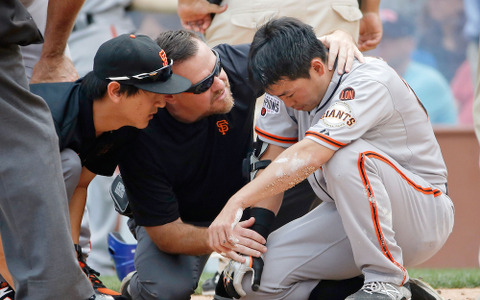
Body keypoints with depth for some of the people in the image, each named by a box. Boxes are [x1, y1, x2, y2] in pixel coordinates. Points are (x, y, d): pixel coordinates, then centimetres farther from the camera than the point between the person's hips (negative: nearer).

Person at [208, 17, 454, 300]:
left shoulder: (369, 81, -26)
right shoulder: (288, 85, -4)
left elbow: (308, 156, -38)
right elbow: (273, 165, -2)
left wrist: (236, 202, -43)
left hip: (423, 215, -7)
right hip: (348, 218, 7)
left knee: (347, 156, -36)